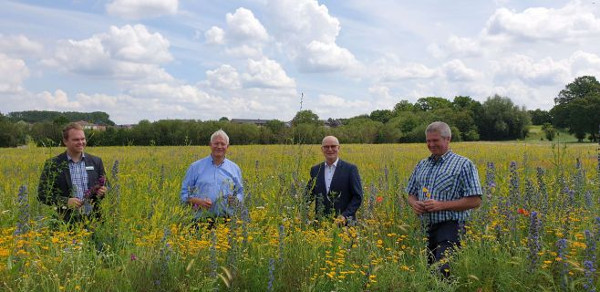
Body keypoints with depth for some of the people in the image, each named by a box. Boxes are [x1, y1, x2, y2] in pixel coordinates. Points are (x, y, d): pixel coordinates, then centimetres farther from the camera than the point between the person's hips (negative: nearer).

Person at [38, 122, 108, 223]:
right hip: (66, 221, -2)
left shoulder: (96, 162, 8)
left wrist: (102, 192, -7)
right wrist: (65, 202, -14)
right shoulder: (52, 164, 0)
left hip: (93, 219, 2)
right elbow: (42, 194, 0)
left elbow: (105, 187, 16)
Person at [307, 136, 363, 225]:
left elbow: (358, 197, -4)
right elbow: (309, 195, 12)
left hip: (345, 223, -3)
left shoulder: (350, 169, -2)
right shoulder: (315, 170, 9)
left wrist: (345, 216, -15)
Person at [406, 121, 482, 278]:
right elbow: (411, 194, 24)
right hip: (426, 228, 6)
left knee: (442, 270, -18)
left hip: (449, 227, -6)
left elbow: (475, 200, -9)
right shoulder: (422, 165, 15)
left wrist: (441, 205, -17)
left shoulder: (463, 164, -3)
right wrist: (414, 204, -1)